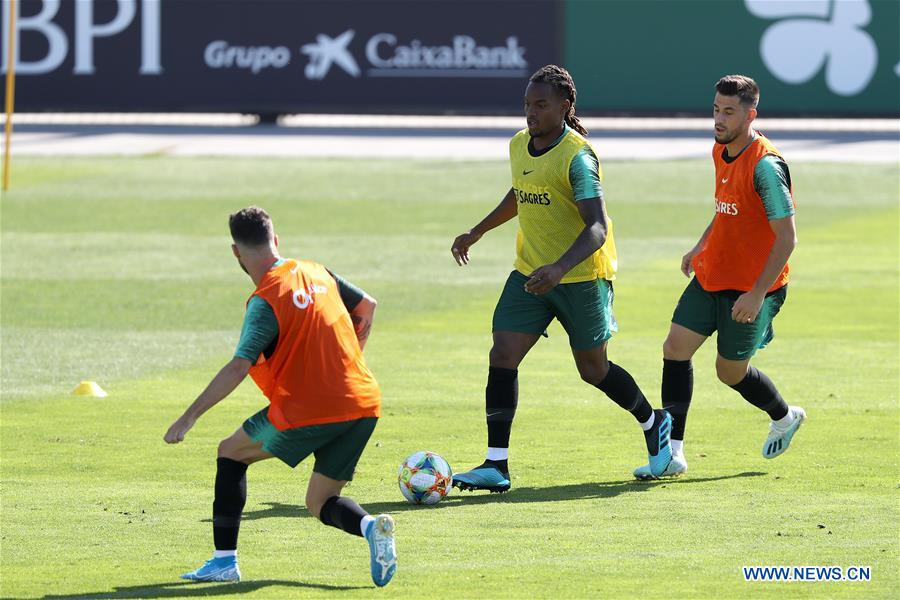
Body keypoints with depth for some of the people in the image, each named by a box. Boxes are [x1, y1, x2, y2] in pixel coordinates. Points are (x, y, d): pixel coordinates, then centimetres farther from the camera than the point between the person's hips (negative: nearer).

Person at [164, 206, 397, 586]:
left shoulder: (265, 302, -12)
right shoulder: (315, 273, 10)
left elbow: (239, 367, -22)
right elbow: (367, 307, 25)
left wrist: (190, 417, -19)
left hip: (307, 411, -6)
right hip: (364, 404, 6)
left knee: (231, 453, 17)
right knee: (321, 503, 18)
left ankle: (224, 560, 12)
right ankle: (369, 526, -17)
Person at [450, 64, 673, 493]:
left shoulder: (578, 157, -20)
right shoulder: (519, 145, 3)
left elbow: (597, 228, -27)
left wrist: (559, 269, -41)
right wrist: (478, 232, 26)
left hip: (582, 276, -6)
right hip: (530, 272, 6)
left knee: (592, 369, 8)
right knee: (502, 357, -9)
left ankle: (654, 424, 37)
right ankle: (496, 465, -8)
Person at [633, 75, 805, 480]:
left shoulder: (766, 166, -22)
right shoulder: (721, 151, 5)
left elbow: (786, 237, -22)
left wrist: (757, 294, -25)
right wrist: (700, 247, 19)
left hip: (750, 288, -8)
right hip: (712, 276, 8)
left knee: (731, 372, 3)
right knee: (675, 348, -3)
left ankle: (784, 417, 34)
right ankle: (673, 453, 1)